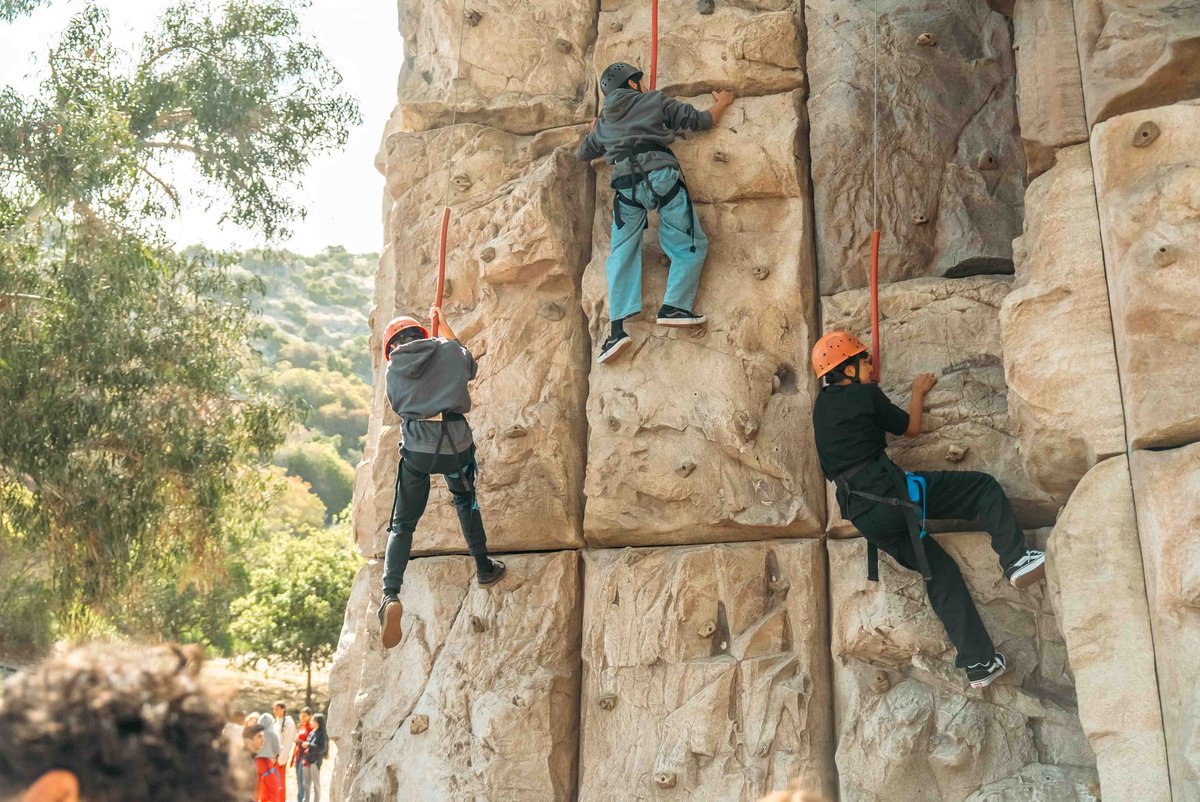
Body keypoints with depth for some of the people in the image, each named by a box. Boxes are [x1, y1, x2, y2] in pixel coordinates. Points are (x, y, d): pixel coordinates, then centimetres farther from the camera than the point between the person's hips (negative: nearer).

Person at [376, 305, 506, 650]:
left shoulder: (394, 368, 8)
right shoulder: (449, 350, 7)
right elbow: (469, 365, 30)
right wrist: (443, 324, 36)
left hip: (415, 449, 0)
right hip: (455, 443, 0)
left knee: (402, 524, 8)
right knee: (465, 500, 29)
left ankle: (390, 595, -12)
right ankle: (484, 567, 39)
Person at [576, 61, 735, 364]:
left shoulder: (604, 122, 26)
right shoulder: (655, 101, 15)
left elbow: (581, 153, 42)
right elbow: (700, 120, 15)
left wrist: (594, 132, 63)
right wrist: (721, 103, 36)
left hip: (625, 185, 3)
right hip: (660, 176, -3)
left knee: (621, 256, 6)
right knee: (691, 244, 5)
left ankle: (618, 328, -8)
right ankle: (674, 306, -13)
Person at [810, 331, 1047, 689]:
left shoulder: (822, 405, 18)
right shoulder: (865, 395, 0)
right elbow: (911, 428, 12)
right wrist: (918, 393, 30)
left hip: (864, 517, 7)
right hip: (891, 493, -7)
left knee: (940, 572, 13)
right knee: (984, 487, 3)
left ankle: (978, 663, 9)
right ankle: (1016, 560, -13)